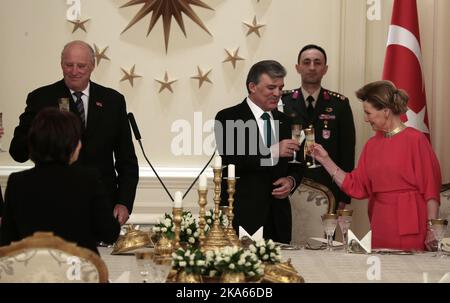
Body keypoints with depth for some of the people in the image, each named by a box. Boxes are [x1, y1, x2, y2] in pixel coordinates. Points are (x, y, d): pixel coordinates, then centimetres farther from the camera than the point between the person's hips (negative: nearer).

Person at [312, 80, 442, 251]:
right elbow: (356, 187, 9)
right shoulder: (372, 145, 12)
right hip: (380, 226, 6)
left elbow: (431, 188, -8)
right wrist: (325, 160, 7)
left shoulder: (415, 140, -7)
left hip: (410, 229, -5)